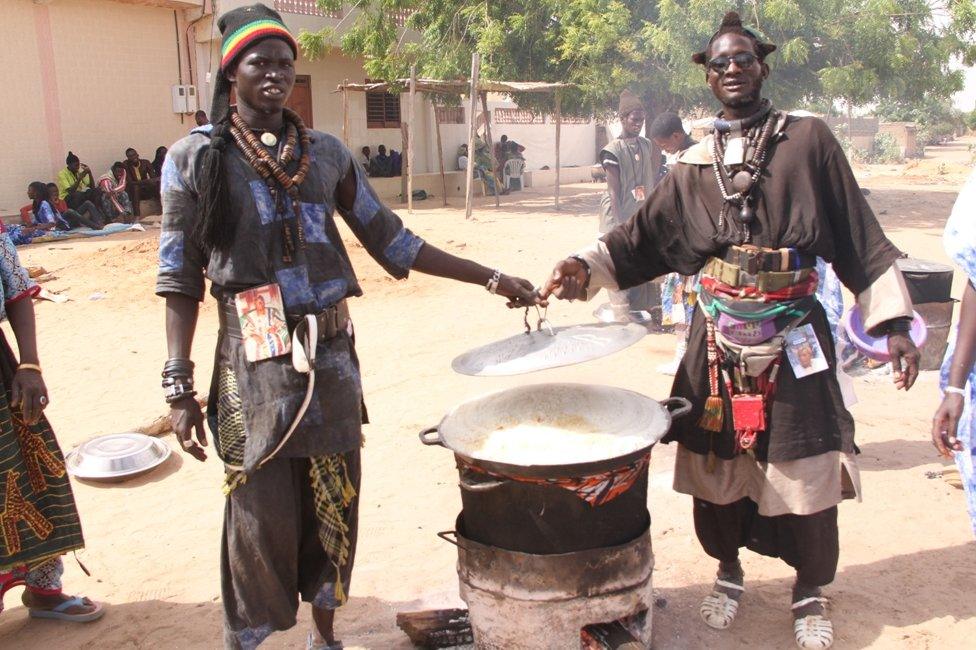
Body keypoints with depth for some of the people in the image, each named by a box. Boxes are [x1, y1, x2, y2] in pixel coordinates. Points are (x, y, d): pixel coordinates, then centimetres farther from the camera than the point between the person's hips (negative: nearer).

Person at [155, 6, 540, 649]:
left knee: (334, 505, 12)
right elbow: (181, 278, -3)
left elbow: (391, 241, 10)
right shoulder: (195, 157, -1)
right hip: (255, 364, -3)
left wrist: (491, 278, 6)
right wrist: (180, 387, -10)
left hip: (332, 357, 4)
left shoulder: (328, 152, 9)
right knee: (261, 517, 2)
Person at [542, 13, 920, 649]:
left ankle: (810, 590, 29)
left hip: (794, 340, -2)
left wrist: (894, 322, -5)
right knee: (716, 466, 10)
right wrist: (587, 267, -10)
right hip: (718, 342, 3)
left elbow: (863, 239, -1)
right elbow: (641, 238, 8)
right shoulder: (694, 166, 8)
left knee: (805, 472, 5)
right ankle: (729, 571, 35)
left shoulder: (809, 141, 0)